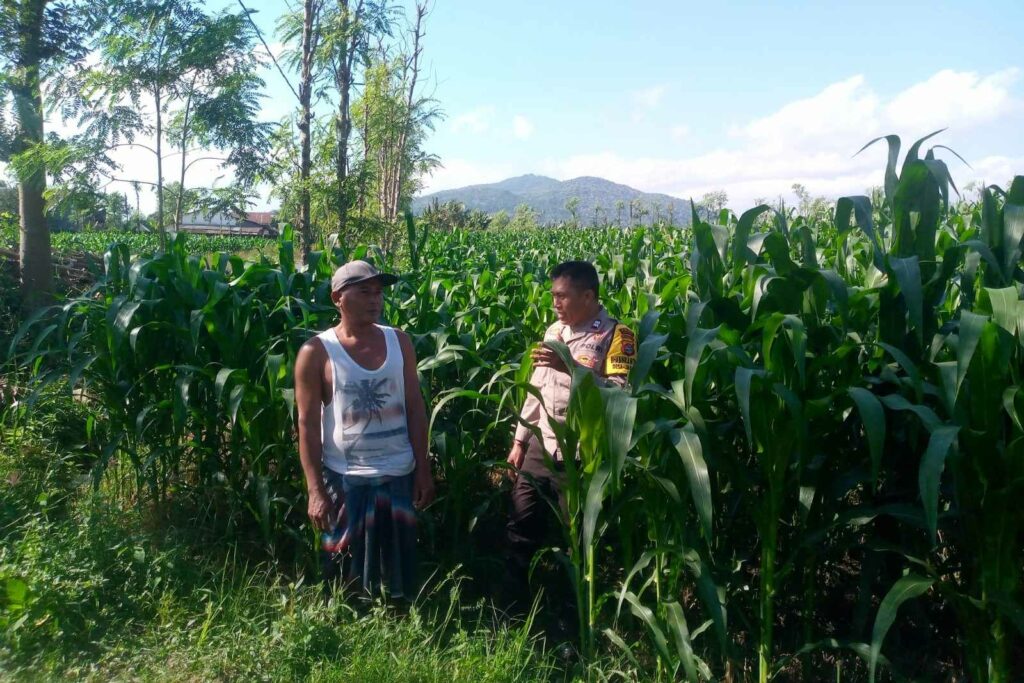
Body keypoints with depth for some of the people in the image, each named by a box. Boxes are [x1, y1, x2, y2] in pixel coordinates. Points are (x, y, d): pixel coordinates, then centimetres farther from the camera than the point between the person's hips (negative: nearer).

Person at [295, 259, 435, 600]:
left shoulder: (400, 341, 1)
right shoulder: (316, 352, -9)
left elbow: (415, 409, 4)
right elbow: (308, 424, -8)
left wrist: (423, 469, 3)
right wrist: (315, 490, -11)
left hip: (399, 476, 3)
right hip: (345, 480, -3)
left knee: (399, 569, 16)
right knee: (348, 576, 11)